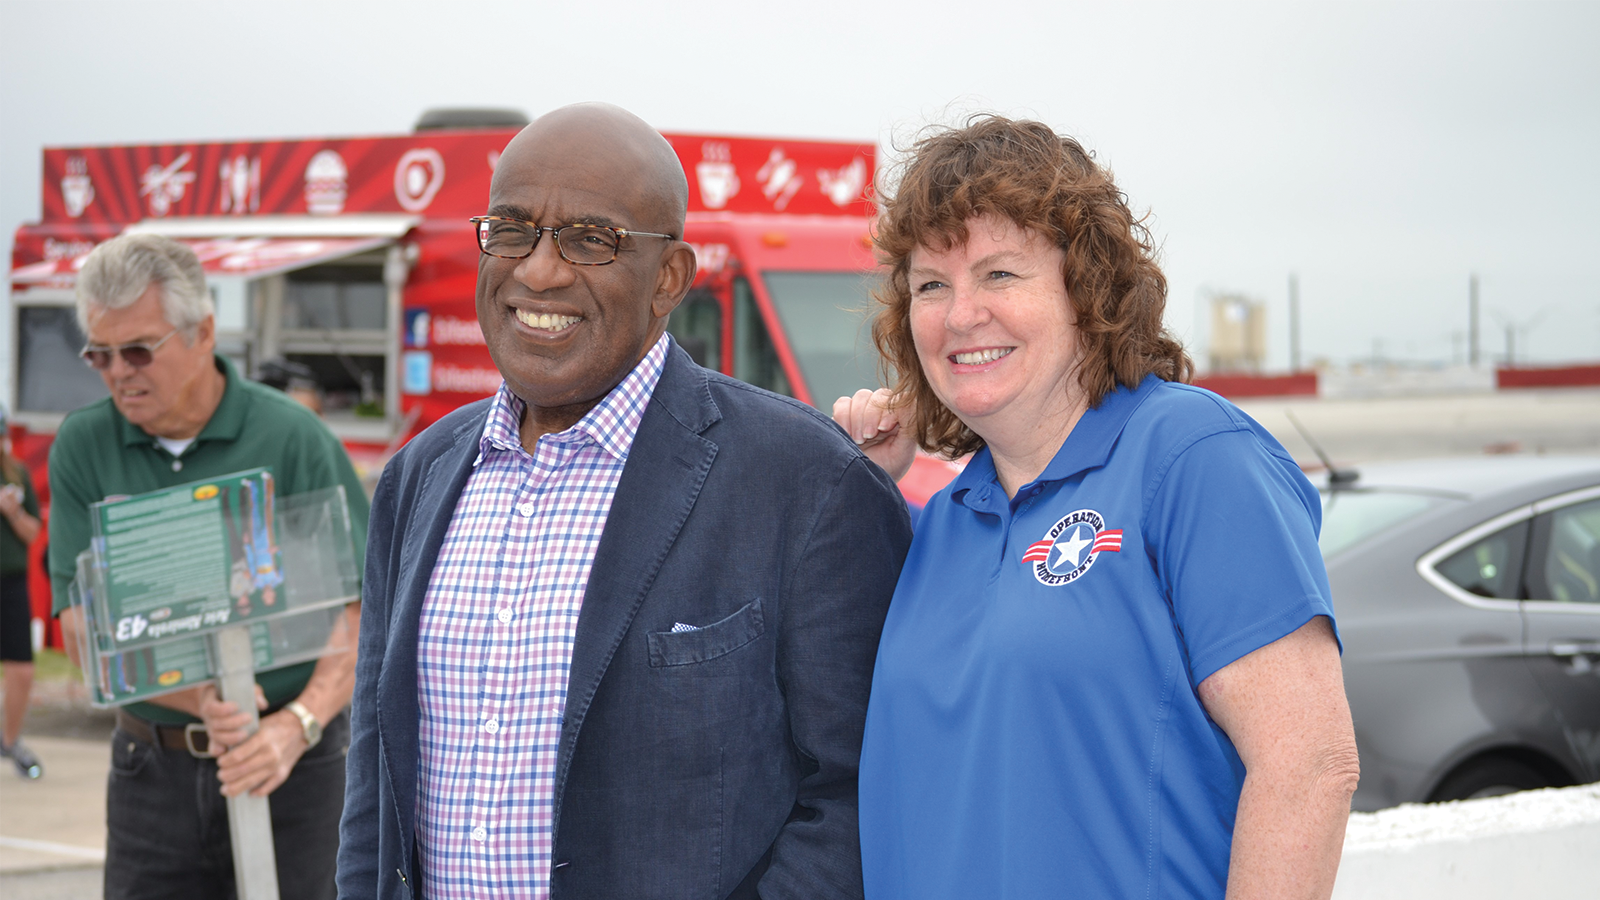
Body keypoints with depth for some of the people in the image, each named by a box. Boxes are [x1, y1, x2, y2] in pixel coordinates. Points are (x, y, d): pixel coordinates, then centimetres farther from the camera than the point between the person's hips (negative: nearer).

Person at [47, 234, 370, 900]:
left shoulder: (293, 439, -7)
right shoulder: (82, 447, 1)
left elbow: (364, 614, -8)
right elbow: (82, 627, -4)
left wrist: (299, 724, -24)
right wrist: (199, 699, -21)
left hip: (290, 768, -2)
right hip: (151, 765, 2)